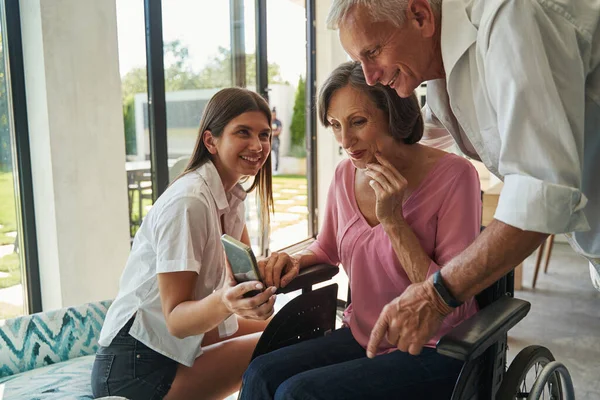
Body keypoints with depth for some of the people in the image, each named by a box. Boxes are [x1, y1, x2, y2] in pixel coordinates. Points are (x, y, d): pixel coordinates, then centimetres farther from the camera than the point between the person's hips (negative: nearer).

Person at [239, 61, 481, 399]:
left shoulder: (453, 175, -16)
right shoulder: (346, 175, 1)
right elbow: (327, 248, 20)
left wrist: (393, 221, -24)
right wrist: (295, 260, -3)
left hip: (433, 350, -5)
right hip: (362, 336, 5)